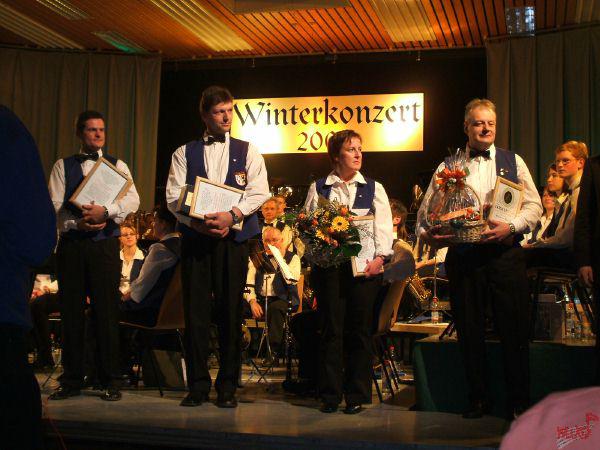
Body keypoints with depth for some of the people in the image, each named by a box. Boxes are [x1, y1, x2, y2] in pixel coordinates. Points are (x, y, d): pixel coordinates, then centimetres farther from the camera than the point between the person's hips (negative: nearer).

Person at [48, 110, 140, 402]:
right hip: (70, 243, 1)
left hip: (105, 244, -1)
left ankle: (111, 381, 5)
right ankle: (71, 380, 14)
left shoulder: (117, 165, 10)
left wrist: (106, 211, -21)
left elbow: (132, 198, -5)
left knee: (107, 312, -2)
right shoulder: (62, 166, 12)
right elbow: (54, 205, 1)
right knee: (71, 312, 4)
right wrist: (76, 223, -15)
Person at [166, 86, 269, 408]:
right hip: (194, 237, 1)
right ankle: (198, 386, 10)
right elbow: (174, 195, 2)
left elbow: (259, 192, 0)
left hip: (233, 239, 0)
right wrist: (198, 222, -14)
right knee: (195, 311, 0)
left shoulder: (247, 152, 12)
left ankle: (228, 387, 11)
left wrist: (231, 215, -16)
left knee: (231, 312, 2)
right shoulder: (184, 153, 12)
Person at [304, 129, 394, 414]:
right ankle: (330, 394, 9)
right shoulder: (318, 188, 11)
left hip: (365, 265, 0)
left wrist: (380, 257, -9)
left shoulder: (373, 188, 12)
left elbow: (384, 226, 5)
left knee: (359, 329, 2)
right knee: (331, 329, 1)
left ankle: (357, 395, 10)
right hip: (328, 265, 0)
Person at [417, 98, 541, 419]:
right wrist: (426, 234, -13)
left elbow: (534, 205, 3)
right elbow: (426, 210, 8)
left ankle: (519, 402, 12)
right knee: (469, 330, 6)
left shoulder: (513, 162, 11)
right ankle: (478, 399, 19)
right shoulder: (447, 167, 11)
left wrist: (510, 226, -15)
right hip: (462, 256, 1)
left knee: (514, 329, 0)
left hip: (504, 252, -1)